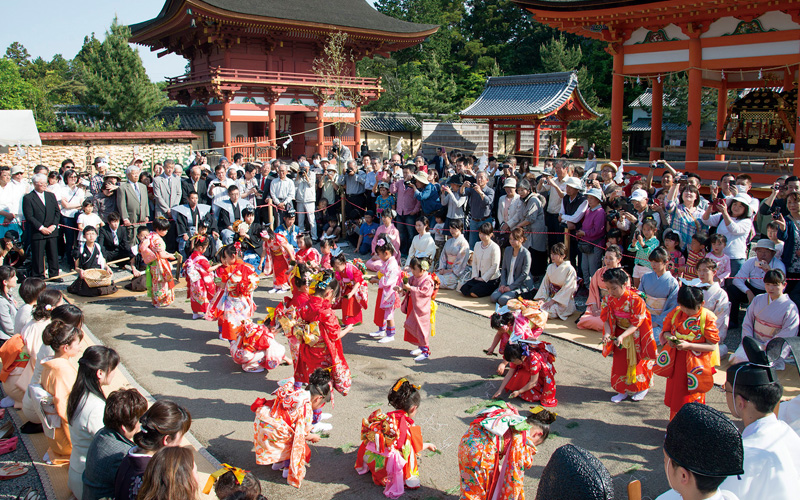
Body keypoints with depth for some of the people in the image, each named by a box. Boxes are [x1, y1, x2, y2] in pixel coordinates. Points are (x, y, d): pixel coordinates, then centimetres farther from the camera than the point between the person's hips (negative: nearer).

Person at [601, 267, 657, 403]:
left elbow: (636, 324, -24)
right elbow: (607, 319, -7)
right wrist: (607, 333, -26)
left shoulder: (636, 300, -29)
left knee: (637, 361, 9)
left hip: (636, 335, -4)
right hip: (619, 333, 5)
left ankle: (642, 388, 31)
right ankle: (623, 390, 22)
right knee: (619, 362, 8)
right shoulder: (609, 299, -13)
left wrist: (622, 336, -36)